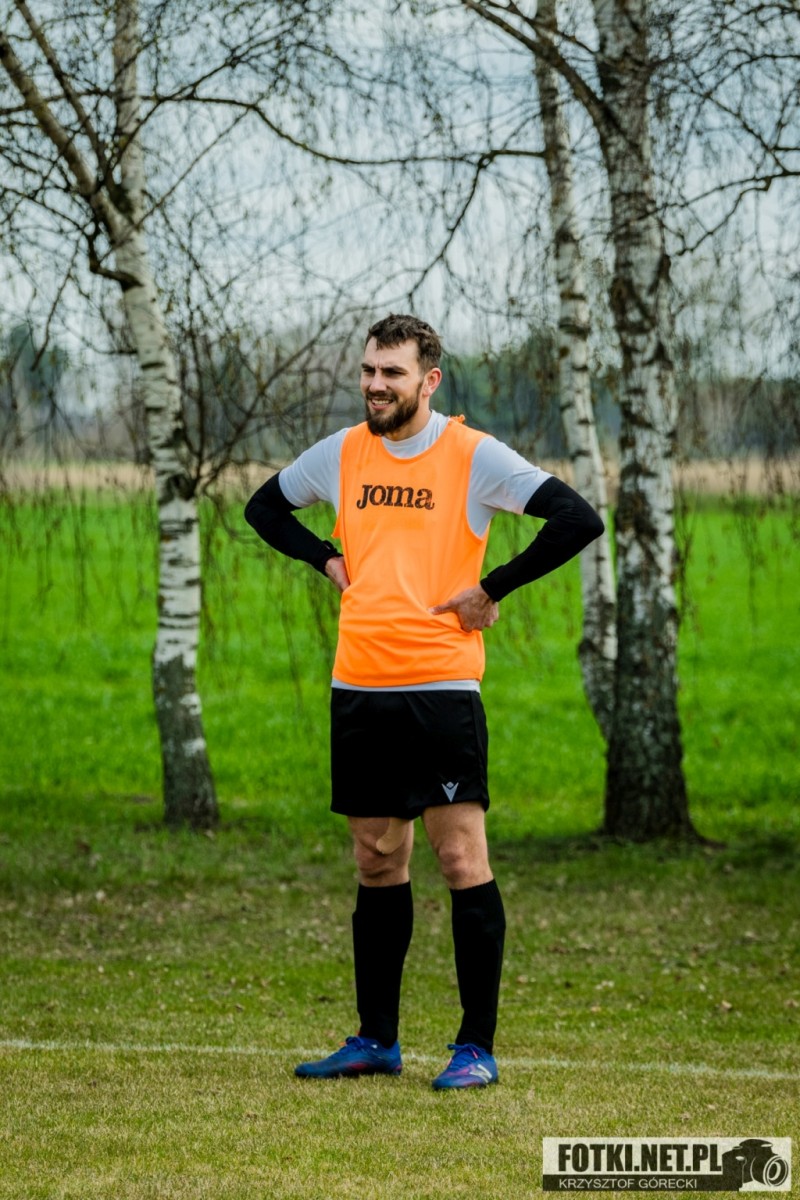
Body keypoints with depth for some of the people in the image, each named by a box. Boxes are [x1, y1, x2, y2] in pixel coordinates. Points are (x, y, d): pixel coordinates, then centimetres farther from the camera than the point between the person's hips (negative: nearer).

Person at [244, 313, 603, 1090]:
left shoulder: (473, 456, -5)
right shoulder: (342, 453, 10)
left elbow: (578, 521, -11)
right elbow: (265, 508, 27)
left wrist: (491, 590, -9)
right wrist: (328, 560, 11)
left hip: (440, 687, -5)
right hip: (357, 689, 5)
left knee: (461, 858, -7)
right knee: (377, 864, 11)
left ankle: (477, 1046, -2)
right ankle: (376, 1040, 18)